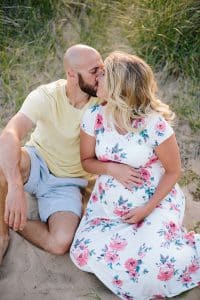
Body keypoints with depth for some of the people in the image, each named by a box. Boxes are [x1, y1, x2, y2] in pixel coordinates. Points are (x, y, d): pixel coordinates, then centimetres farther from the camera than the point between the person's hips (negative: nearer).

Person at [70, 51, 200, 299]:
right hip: (108, 204, 4)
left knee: (155, 264, -25)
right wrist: (112, 169, -19)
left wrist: (147, 209, -17)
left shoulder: (154, 124, -22)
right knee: (85, 254, -15)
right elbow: (87, 161, 3)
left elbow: (173, 171, -10)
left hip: (155, 203, -4)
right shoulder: (94, 116, -10)